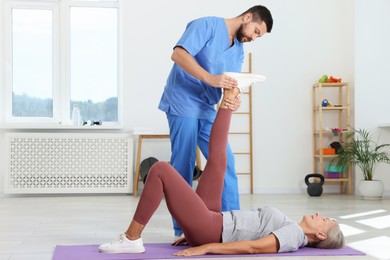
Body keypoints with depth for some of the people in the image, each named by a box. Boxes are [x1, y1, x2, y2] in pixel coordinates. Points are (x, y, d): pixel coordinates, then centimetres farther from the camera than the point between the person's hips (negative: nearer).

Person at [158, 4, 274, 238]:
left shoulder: (239, 51, 14)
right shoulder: (208, 25, -9)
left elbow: (231, 86, 9)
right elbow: (179, 54, -21)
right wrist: (211, 78, -31)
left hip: (207, 110, 8)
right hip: (183, 104, -8)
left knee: (225, 164, 5)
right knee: (183, 166, -4)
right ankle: (183, 229, 5)